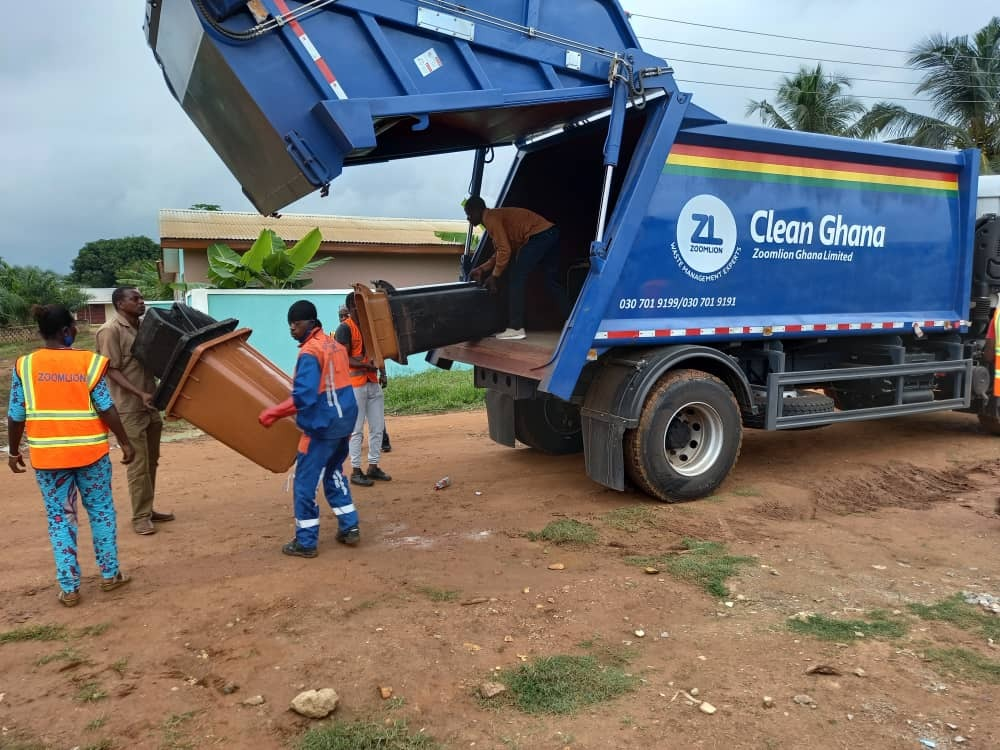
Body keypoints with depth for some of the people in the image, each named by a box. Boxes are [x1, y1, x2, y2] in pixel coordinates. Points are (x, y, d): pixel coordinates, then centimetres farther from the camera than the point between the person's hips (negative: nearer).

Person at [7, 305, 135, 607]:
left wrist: (14, 451, 14)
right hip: (89, 451, -1)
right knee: (101, 510, 14)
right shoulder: (89, 361, -8)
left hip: (47, 455, 2)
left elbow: (16, 416, 1)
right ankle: (109, 574, 21)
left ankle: (69, 588, 13)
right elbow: (106, 409, -9)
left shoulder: (25, 365, -2)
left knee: (60, 517, 10)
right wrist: (125, 443, 0)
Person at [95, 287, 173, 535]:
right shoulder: (110, 331, -11)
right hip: (129, 408, -8)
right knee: (138, 464, -3)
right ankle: (140, 516, 6)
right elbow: (112, 370, -15)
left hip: (150, 405, 8)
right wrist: (140, 394, -24)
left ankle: (148, 510, 24)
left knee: (151, 461, 13)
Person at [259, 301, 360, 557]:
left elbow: (303, 398, -25)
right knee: (334, 473, 22)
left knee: (305, 481, 2)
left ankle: (305, 542, 8)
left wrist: (273, 413, -18)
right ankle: (349, 527, 23)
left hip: (322, 425, -9)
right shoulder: (335, 345, 11)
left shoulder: (310, 353, -17)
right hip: (343, 420, 9)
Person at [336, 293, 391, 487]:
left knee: (377, 427, 9)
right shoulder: (345, 328, -8)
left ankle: (373, 467, 19)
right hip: (355, 385, -7)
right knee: (356, 429, -2)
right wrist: (366, 365, -23)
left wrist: (382, 372, 6)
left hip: (373, 382, 8)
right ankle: (355, 471, 5)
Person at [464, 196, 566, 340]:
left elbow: (505, 250, -13)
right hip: (551, 233, 10)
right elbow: (500, 251, 27)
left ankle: (515, 328, -7)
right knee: (552, 281, 15)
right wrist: (482, 269, 20)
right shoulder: (496, 216, 25)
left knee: (516, 278, -6)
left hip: (539, 235, -10)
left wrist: (494, 276, -5)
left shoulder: (490, 218, -6)